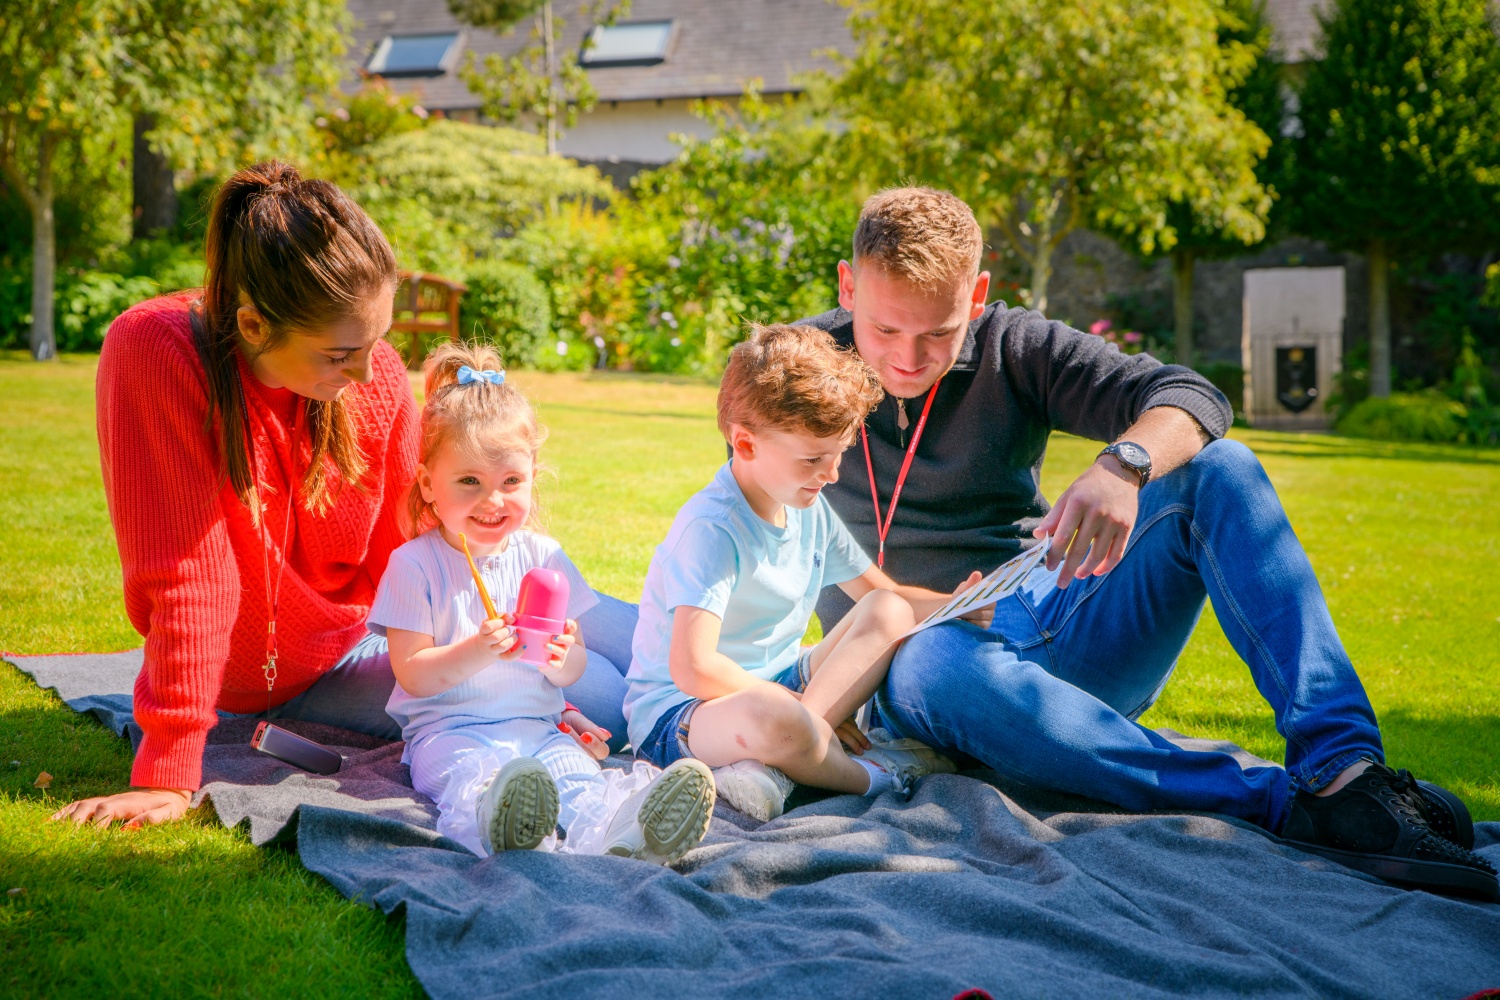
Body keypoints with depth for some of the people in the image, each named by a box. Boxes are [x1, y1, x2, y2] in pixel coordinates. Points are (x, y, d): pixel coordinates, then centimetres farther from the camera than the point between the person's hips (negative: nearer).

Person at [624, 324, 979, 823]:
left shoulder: (811, 510, 6)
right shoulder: (711, 529, -21)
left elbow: (882, 594, 16)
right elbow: (693, 669, -28)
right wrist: (801, 707, -19)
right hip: (677, 712, -9)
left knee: (890, 613, -8)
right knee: (769, 715, -44)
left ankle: (763, 767, -23)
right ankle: (870, 775, -11)